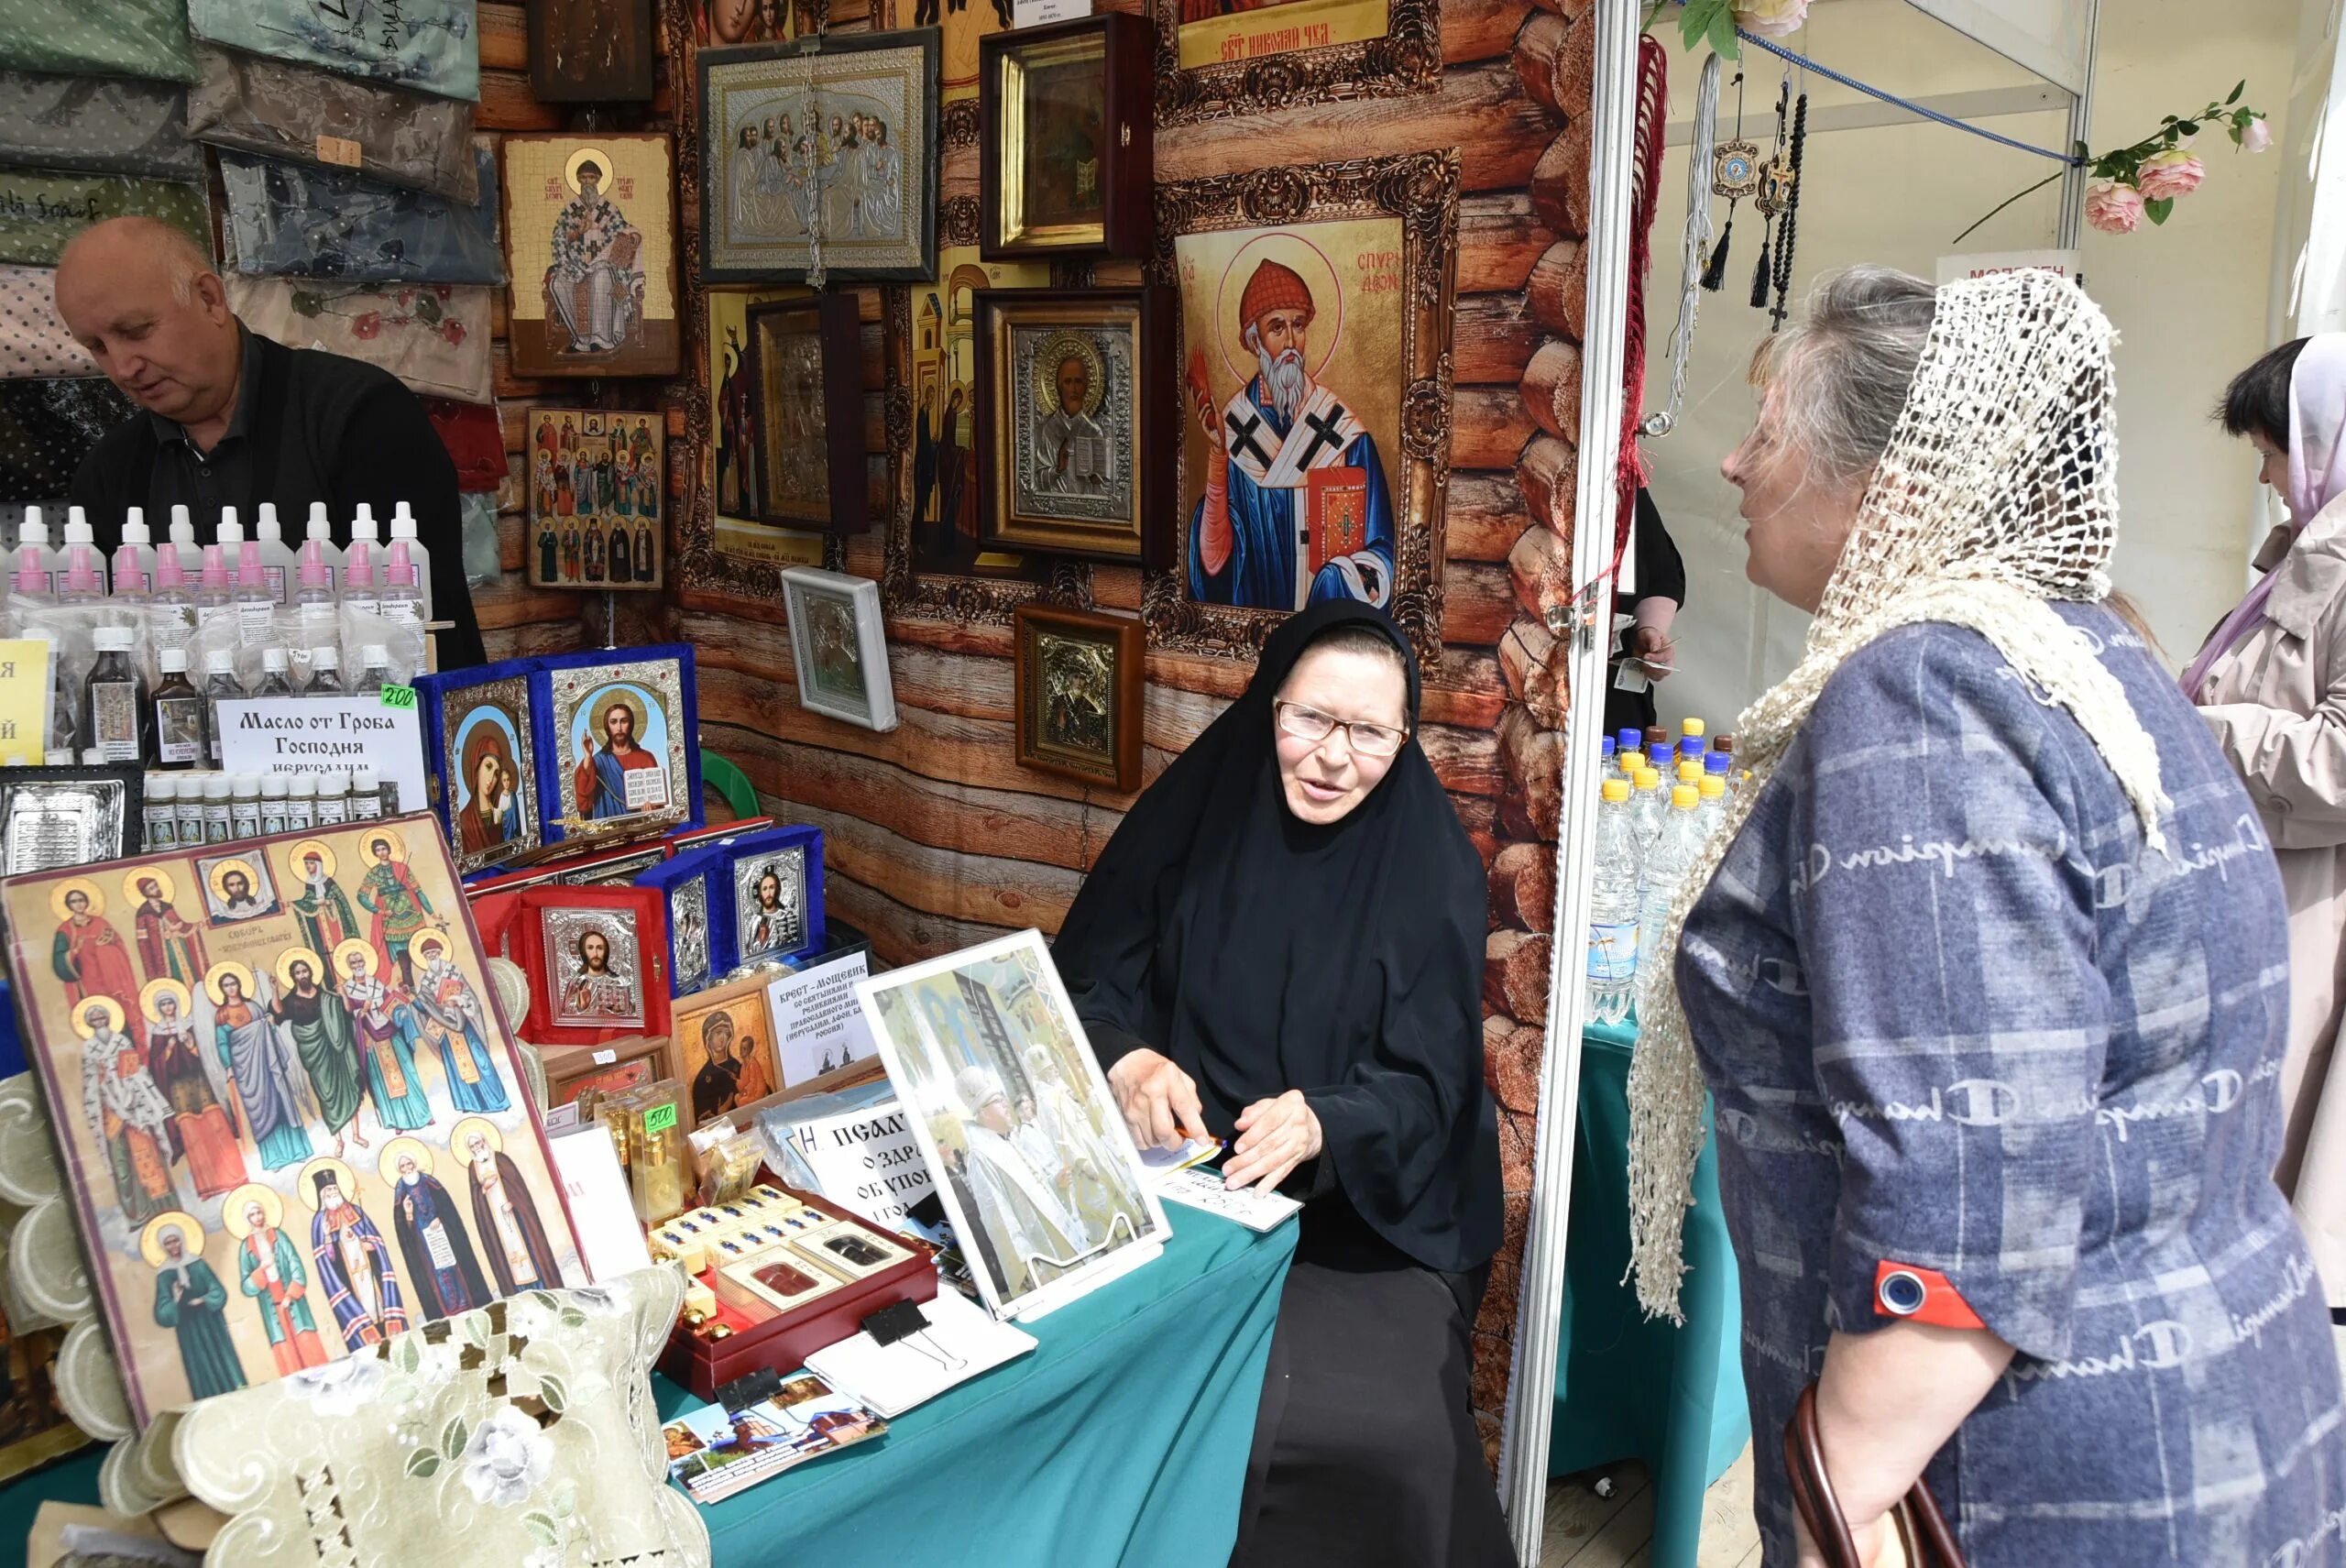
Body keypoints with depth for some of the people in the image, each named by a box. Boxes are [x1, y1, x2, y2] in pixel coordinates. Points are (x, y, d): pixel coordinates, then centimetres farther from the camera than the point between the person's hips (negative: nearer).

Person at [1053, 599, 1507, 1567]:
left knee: (1375, 1430, -24)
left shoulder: (1432, 870, -6)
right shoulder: (1193, 814, -2)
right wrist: (1127, 1060, -20)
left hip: (1366, 1215, -1)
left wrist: (1320, 1124, -29)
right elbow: (1079, 987, 2)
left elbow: (1424, 1086, -8)